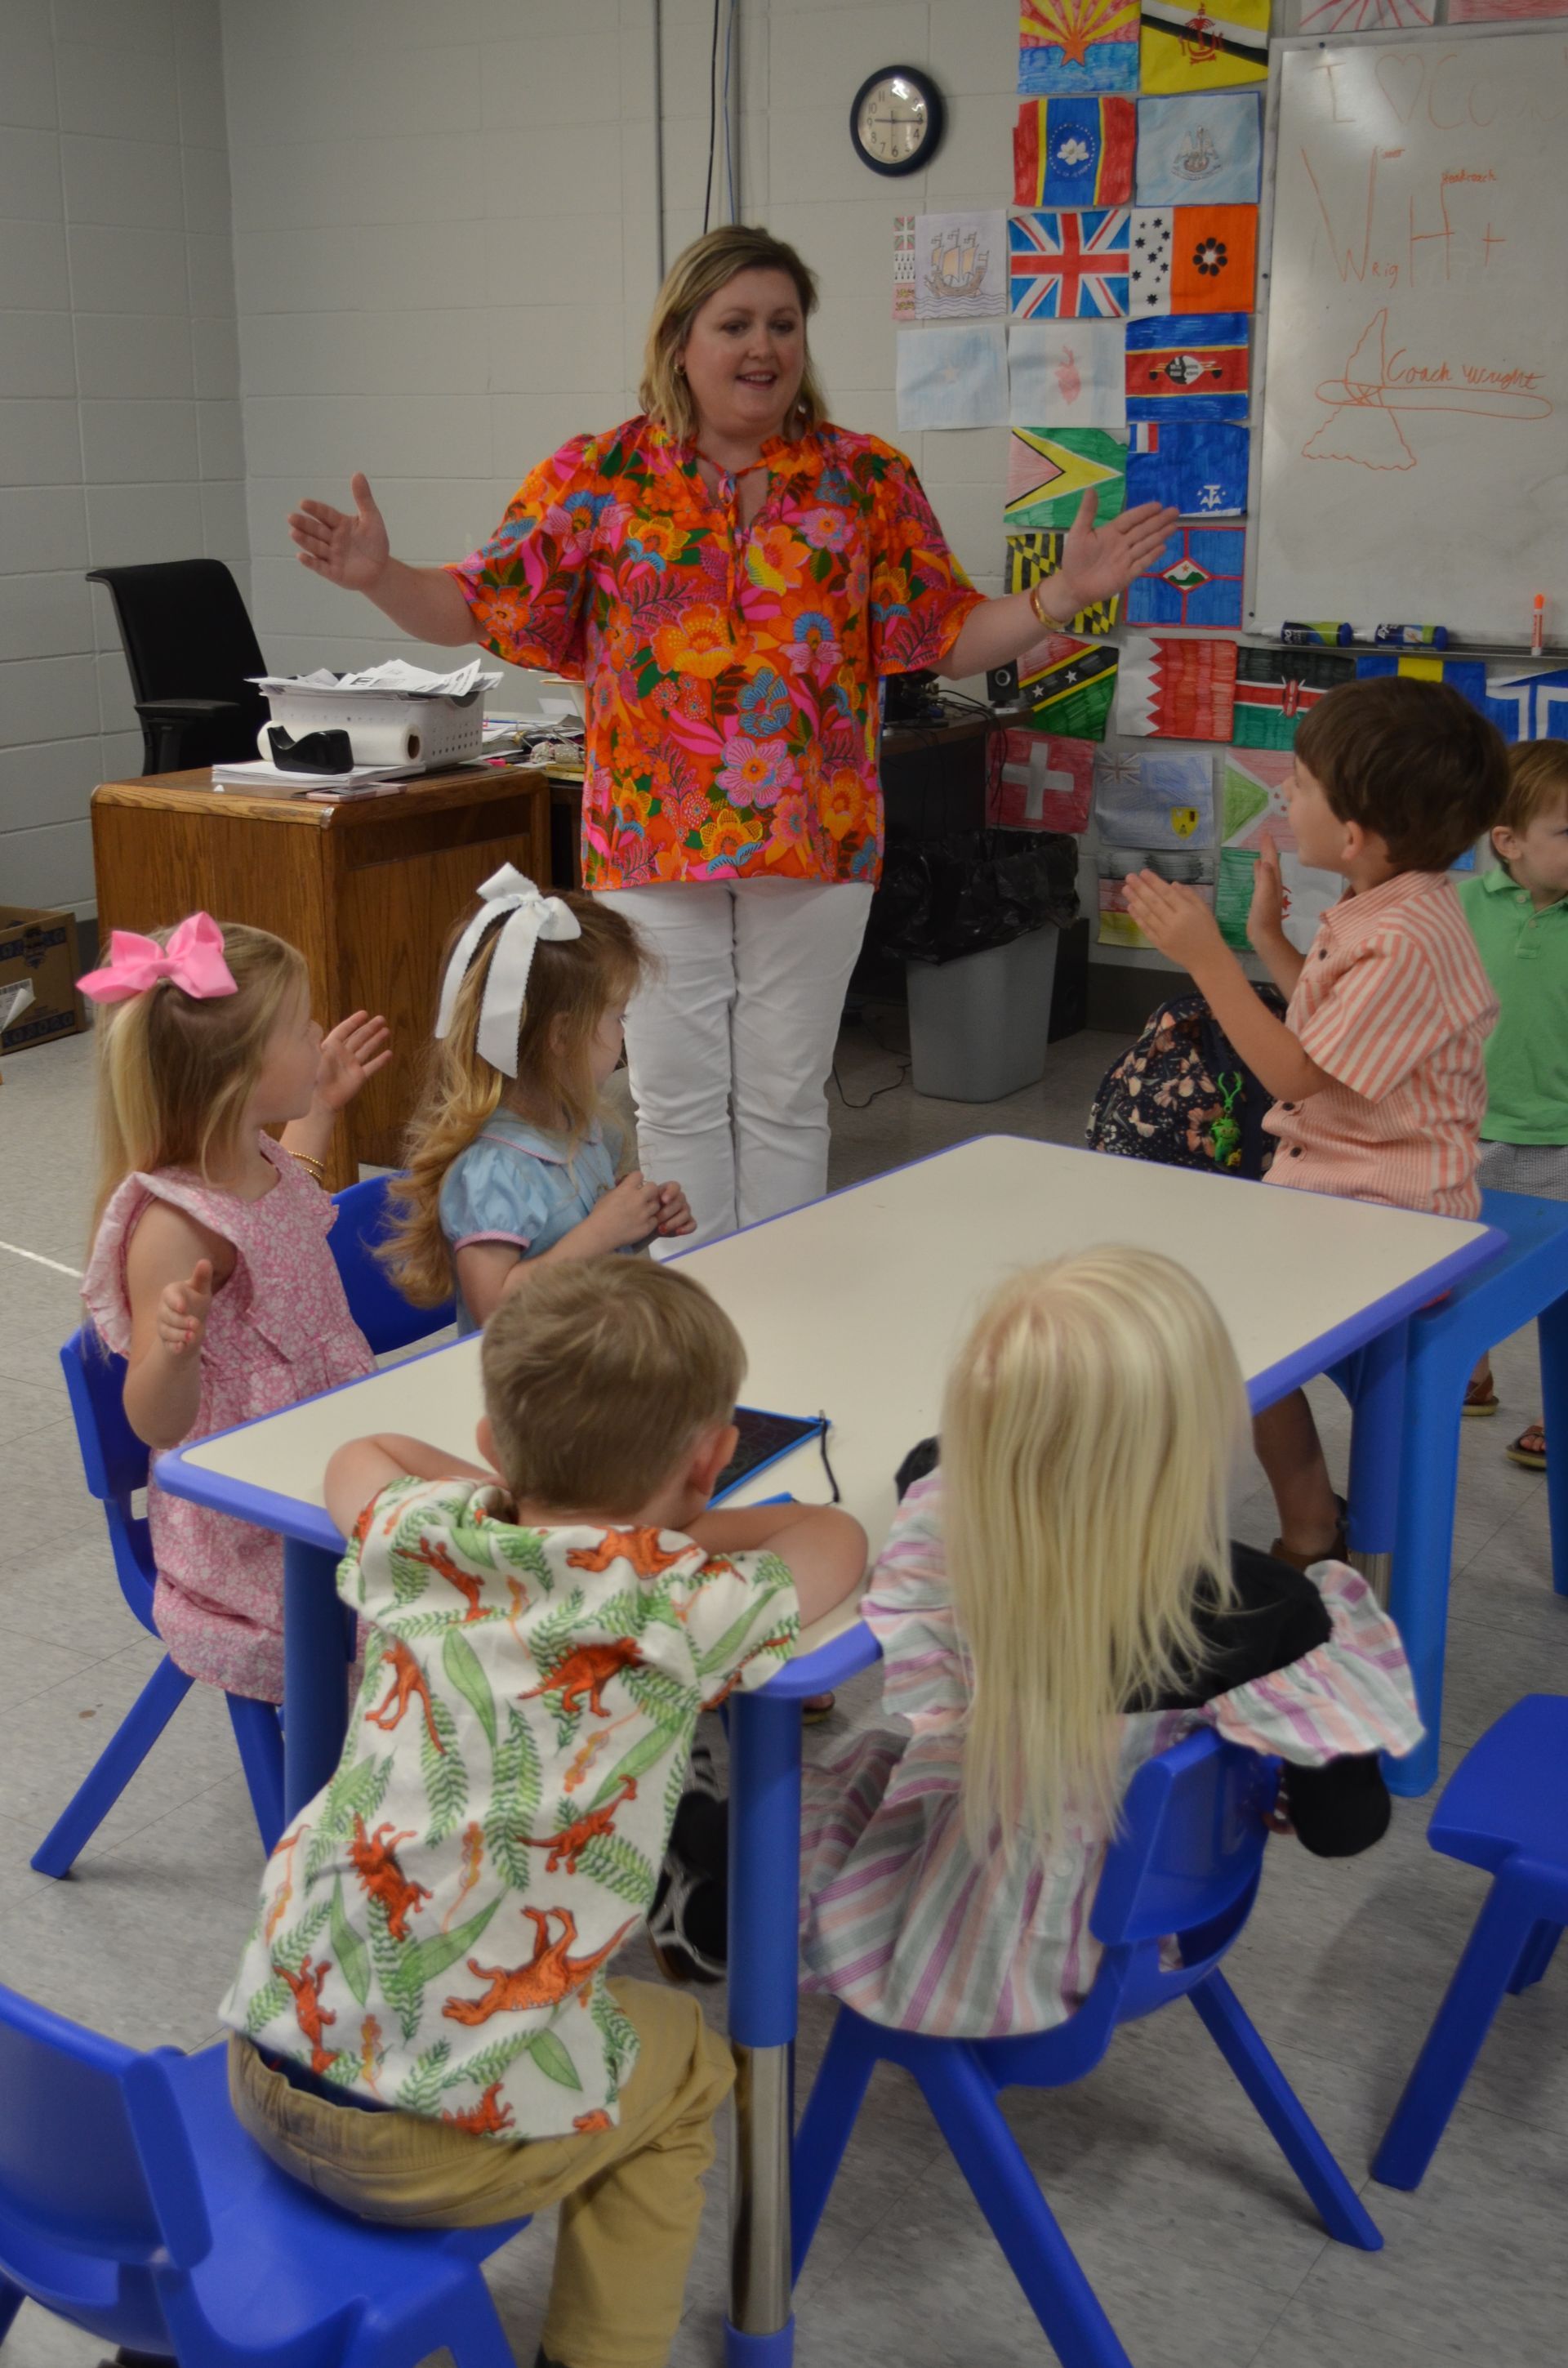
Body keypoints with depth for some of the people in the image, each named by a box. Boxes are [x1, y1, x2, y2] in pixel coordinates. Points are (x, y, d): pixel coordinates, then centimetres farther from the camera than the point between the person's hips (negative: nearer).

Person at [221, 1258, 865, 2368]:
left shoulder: (418, 1541, -2)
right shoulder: (687, 1612, -13)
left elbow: (363, 1456, 22)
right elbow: (835, 1535, 7)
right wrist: (677, 1529, 13)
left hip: (263, 2067, 5)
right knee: (682, 2059, 25)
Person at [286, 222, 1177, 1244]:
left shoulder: (869, 478, 5)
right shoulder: (600, 475, 2)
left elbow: (953, 636, 6)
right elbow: (478, 608, 2)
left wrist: (1064, 594, -10)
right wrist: (381, 577, -17)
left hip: (815, 844, 1)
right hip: (655, 843, 0)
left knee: (786, 1099, 8)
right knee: (678, 1102, 6)